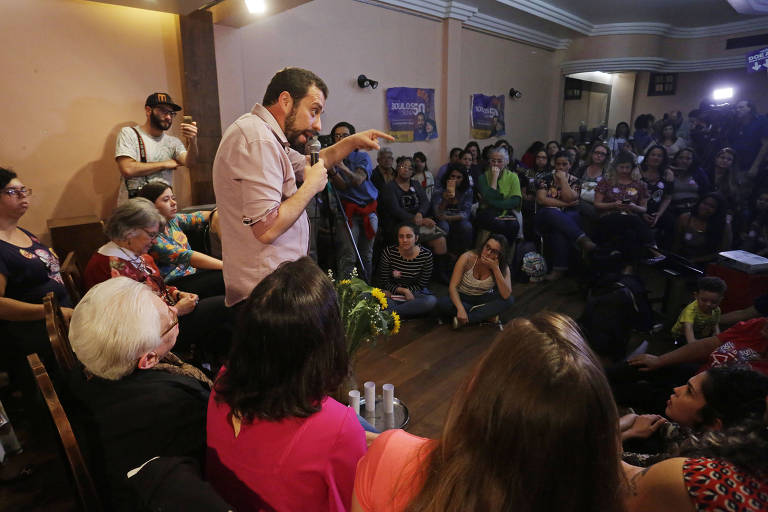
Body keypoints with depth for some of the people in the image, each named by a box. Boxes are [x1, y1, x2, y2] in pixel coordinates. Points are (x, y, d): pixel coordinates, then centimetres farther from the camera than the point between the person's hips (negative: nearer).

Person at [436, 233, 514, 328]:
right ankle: (486, 314, -16)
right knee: (441, 304, -32)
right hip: (462, 297, -1)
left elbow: (506, 295, -27)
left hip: (483, 299, 2)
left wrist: (495, 269, -33)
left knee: (509, 300, -26)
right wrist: (461, 309, -38)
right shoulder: (468, 258, -21)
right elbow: (452, 287, -23)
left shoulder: (503, 267, -14)